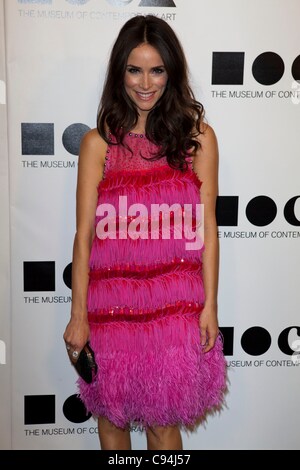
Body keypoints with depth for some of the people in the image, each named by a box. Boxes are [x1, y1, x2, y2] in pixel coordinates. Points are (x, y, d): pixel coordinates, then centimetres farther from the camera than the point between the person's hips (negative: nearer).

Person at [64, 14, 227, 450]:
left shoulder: (197, 136, 1)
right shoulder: (99, 142, 0)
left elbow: (206, 226, 1)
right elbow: (84, 233, -2)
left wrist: (209, 305, -2)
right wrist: (78, 314, -3)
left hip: (175, 300, 0)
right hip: (112, 298, 1)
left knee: (164, 421, 10)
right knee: (112, 413, 15)